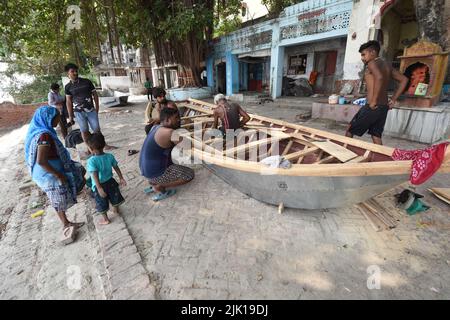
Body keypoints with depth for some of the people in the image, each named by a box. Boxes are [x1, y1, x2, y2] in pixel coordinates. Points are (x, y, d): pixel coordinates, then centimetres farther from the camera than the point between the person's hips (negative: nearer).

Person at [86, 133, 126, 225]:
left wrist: (99, 188, -28)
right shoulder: (110, 156, -11)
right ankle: (116, 209, 54)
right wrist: (121, 178, 8)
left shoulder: (91, 161, -24)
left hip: (99, 185, -4)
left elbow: (95, 176, -28)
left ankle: (105, 219, 36)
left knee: (102, 204, 18)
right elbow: (116, 168, -2)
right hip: (110, 181, 4)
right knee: (114, 196, 29)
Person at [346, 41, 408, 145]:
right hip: (384, 107, 8)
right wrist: (393, 99, 15)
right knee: (376, 137, 12)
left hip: (372, 107, -8)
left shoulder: (372, 63, -8)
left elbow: (379, 77, -28)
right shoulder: (387, 65, 17)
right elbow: (404, 80, 20)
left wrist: (374, 101, -23)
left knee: (350, 130, 6)